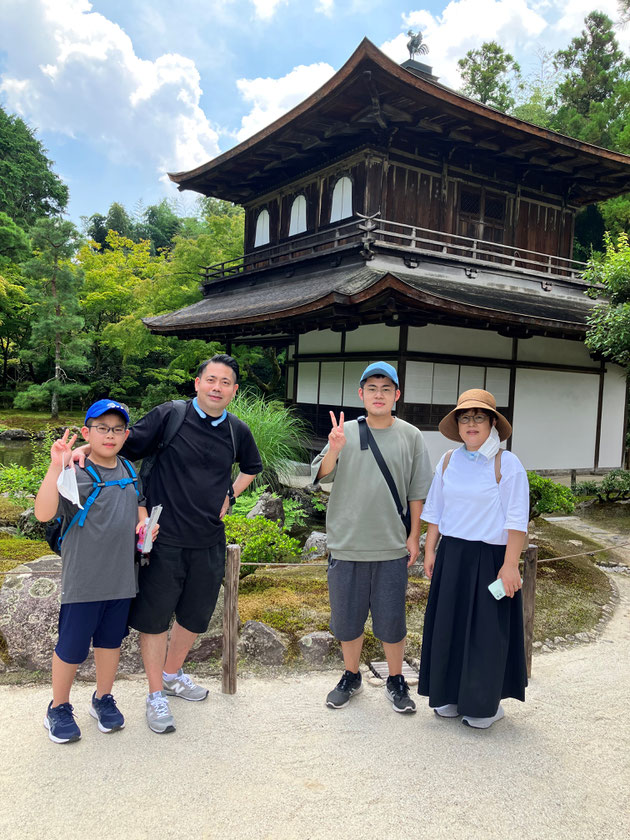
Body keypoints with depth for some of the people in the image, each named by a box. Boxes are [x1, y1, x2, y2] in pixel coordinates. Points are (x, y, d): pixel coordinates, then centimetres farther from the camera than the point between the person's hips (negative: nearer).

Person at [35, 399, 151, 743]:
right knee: (72, 647, 8)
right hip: (82, 581, -5)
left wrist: (143, 522, 2)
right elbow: (43, 513, -30)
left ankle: (103, 698, 40)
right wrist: (56, 466, -38)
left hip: (121, 577, 5)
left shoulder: (129, 472, 5)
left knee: (110, 640, 19)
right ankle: (59, 708, 32)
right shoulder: (74, 474, -15)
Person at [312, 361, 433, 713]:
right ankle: (351, 677, 34)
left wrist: (414, 537, 2)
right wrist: (334, 451, -26)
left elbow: (418, 493, 5)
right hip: (346, 545, 1)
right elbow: (321, 476, -7)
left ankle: (396, 681, 30)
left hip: (392, 548, -1)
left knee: (392, 620, 8)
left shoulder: (411, 436, 2)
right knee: (347, 618, 13)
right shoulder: (345, 432, 2)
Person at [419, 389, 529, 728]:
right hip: (451, 556, 5)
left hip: (489, 559, -4)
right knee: (449, 626, 12)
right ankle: (452, 696, 29)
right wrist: (430, 550, 10)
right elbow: (435, 511, 12)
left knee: (487, 631, 5)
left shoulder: (507, 464, -9)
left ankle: (485, 704, 23)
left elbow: (516, 520, -10)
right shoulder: (448, 461, 5)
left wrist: (510, 565, -14)